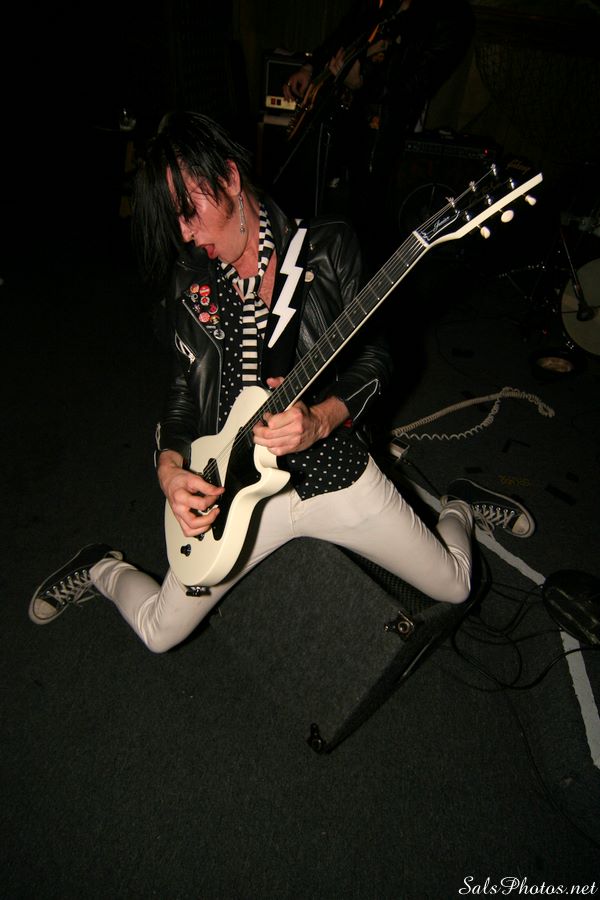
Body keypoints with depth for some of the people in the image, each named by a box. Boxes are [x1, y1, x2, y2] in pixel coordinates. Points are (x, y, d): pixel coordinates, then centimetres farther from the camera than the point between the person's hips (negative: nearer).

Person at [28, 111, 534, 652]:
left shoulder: (326, 247, -7)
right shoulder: (189, 281, 1)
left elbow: (373, 357, -6)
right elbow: (184, 388, 6)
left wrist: (320, 420, -25)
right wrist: (170, 465, -12)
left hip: (335, 468, -1)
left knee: (455, 587, 11)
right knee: (158, 632, 5)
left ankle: (459, 506, 43)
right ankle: (103, 570, 37)